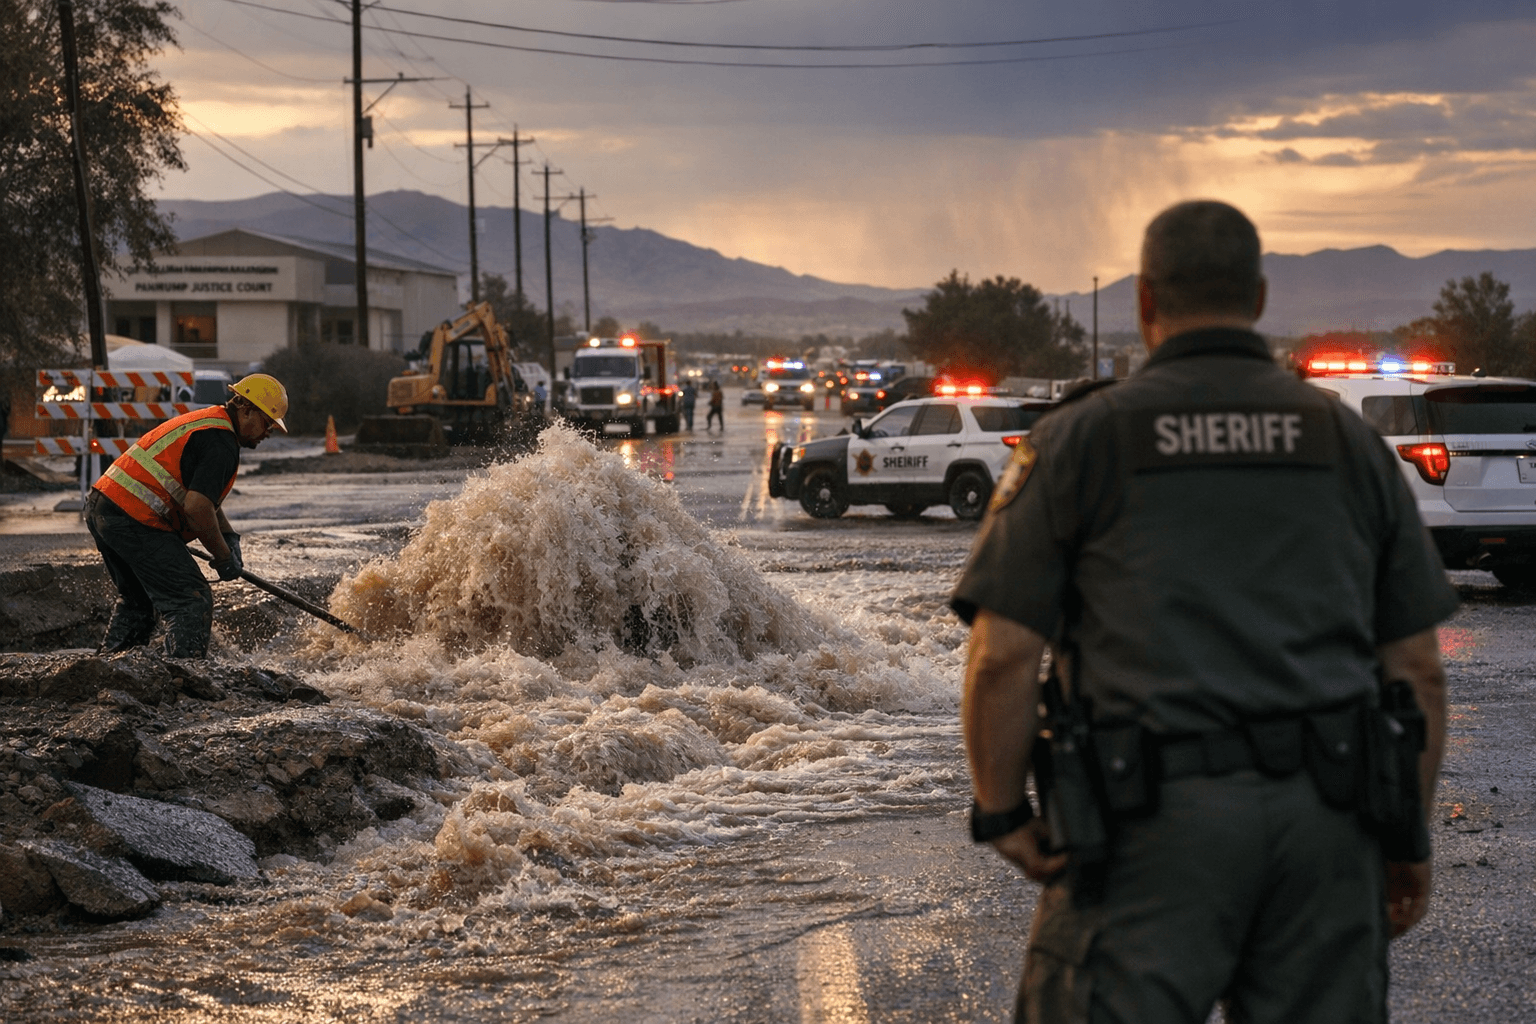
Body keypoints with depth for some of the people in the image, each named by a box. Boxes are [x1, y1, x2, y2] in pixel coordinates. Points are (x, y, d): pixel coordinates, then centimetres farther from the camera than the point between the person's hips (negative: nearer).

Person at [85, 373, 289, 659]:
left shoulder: (203, 421, 20)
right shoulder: (222, 442, -13)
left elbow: (205, 493, 28)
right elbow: (197, 507, -23)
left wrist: (229, 536, 14)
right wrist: (224, 556, -10)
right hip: (135, 521, -11)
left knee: (137, 599, 28)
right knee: (192, 602, -9)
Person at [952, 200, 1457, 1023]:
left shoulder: (1079, 440, 2)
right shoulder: (1348, 443, 11)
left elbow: (1003, 657, -6)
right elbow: (1415, 667, 9)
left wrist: (1001, 816, 4)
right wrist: (1410, 836, 17)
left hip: (1158, 819, -3)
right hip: (1324, 817, 3)